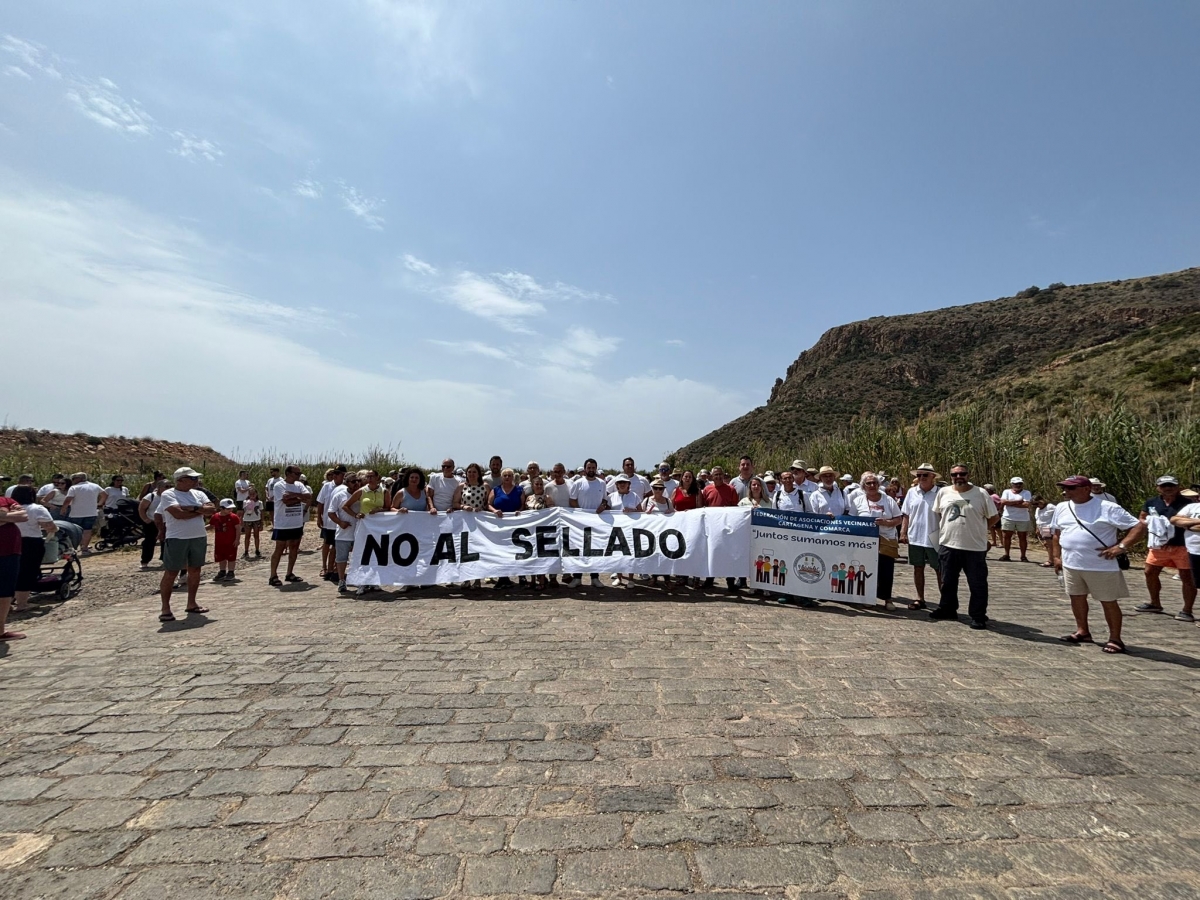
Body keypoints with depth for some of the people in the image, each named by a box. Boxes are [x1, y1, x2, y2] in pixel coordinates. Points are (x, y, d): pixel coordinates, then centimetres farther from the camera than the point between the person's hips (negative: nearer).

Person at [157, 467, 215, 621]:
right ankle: (165, 609, 7)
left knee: (195, 571, 12)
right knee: (171, 573, -1)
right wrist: (201, 511, -9)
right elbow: (178, 513, -21)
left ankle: (191, 604, 23)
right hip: (177, 539, -6)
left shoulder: (198, 494, 9)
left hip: (199, 538, 6)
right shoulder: (168, 494, -8)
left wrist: (194, 508, -15)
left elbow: (212, 510, -1)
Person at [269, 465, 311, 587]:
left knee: (294, 548, 12)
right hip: (282, 525, -6)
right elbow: (287, 501, -24)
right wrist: (301, 498, -11)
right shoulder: (279, 485, -12)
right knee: (279, 549, -1)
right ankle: (273, 576, 7)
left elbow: (309, 496, -10)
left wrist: (294, 494, -22)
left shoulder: (299, 485, 6)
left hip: (297, 524, 6)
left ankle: (290, 574, 24)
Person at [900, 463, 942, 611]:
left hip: (934, 539, -4)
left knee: (940, 570, 6)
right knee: (918, 568, 12)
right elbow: (906, 515, 9)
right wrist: (903, 533, 4)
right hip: (915, 538, 4)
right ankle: (920, 599, 23)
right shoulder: (912, 492, 4)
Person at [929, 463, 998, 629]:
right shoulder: (943, 493, 4)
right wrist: (945, 530, 8)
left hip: (975, 547, -3)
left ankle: (978, 616, 16)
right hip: (948, 545, 3)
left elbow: (994, 517, 2)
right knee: (948, 581, 15)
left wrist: (978, 529, 2)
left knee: (977, 584, 4)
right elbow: (936, 514, 15)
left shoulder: (981, 494, -5)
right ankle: (947, 609, 30)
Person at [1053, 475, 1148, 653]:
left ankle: (1115, 639, 17)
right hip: (1070, 564, 6)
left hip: (1101, 566, -5)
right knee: (1077, 598, 14)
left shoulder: (1107, 508, -11)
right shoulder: (1062, 508, 7)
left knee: (1108, 601, 5)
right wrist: (1056, 556, 12)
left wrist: (1120, 546, -20)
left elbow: (1139, 526, -11)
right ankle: (1082, 632, 27)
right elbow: (1057, 533, 17)